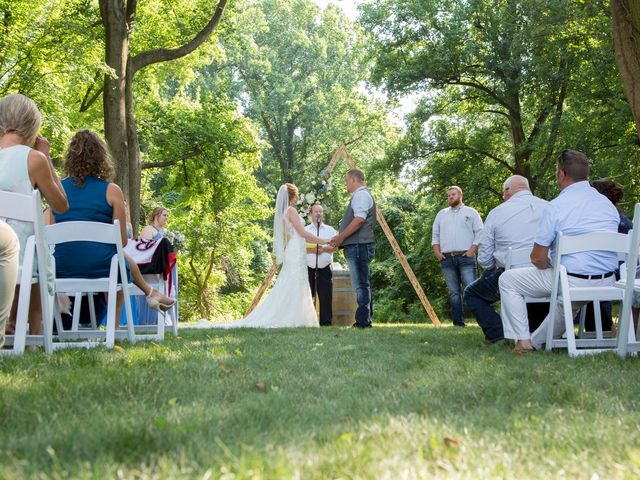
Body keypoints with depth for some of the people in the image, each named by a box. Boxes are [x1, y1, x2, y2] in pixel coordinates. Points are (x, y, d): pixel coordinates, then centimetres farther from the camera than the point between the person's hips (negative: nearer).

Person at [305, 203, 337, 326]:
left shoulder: (330, 230, 14)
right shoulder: (305, 230, 13)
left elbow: (334, 247, 3)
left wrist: (324, 248, -14)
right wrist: (311, 250, -14)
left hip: (325, 269, 0)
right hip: (308, 269, 0)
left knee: (326, 296, -5)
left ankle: (326, 322, -1)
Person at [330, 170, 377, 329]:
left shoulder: (361, 195, -7)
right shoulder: (362, 195, 24)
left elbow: (359, 220, -19)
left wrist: (341, 237, -13)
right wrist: (340, 239, 21)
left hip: (358, 245, -11)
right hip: (359, 246, 11)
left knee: (361, 284, -11)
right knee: (362, 284, 10)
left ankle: (363, 321, -11)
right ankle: (365, 320, 13)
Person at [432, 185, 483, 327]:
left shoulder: (471, 212, 8)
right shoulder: (441, 214, 19)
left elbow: (479, 233, 2)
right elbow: (435, 235, 19)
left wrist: (472, 250, -9)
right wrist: (437, 251, 5)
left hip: (465, 257, -4)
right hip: (446, 258, 4)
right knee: (454, 292, 3)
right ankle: (458, 322, 5)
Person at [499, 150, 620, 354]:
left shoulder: (556, 206, -13)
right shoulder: (608, 204, 6)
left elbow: (538, 259, -11)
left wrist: (548, 266, 12)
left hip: (573, 282, -7)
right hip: (607, 284, 7)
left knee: (507, 280, 12)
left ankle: (523, 341, 13)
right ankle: (537, 341, 48)